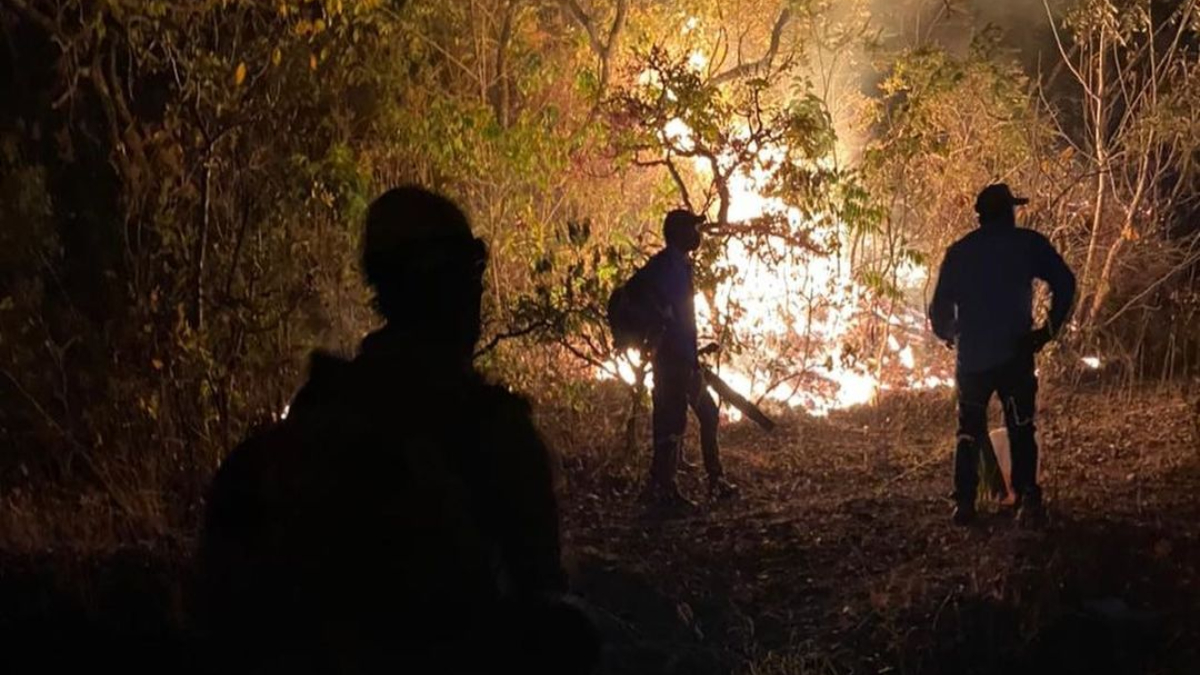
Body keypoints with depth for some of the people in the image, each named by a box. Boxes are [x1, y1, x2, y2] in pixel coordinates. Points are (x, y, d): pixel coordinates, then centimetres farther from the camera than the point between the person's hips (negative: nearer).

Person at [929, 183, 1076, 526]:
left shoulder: (959, 252, 6)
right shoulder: (1027, 243, 1)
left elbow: (939, 308, 6)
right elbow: (1065, 283, -10)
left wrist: (950, 335, 26)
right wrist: (1049, 329, -1)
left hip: (971, 358, 2)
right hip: (1015, 354, -2)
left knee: (969, 431, 13)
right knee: (1021, 429, 8)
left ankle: (964, 502, 5)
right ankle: (1028, 498, -6)